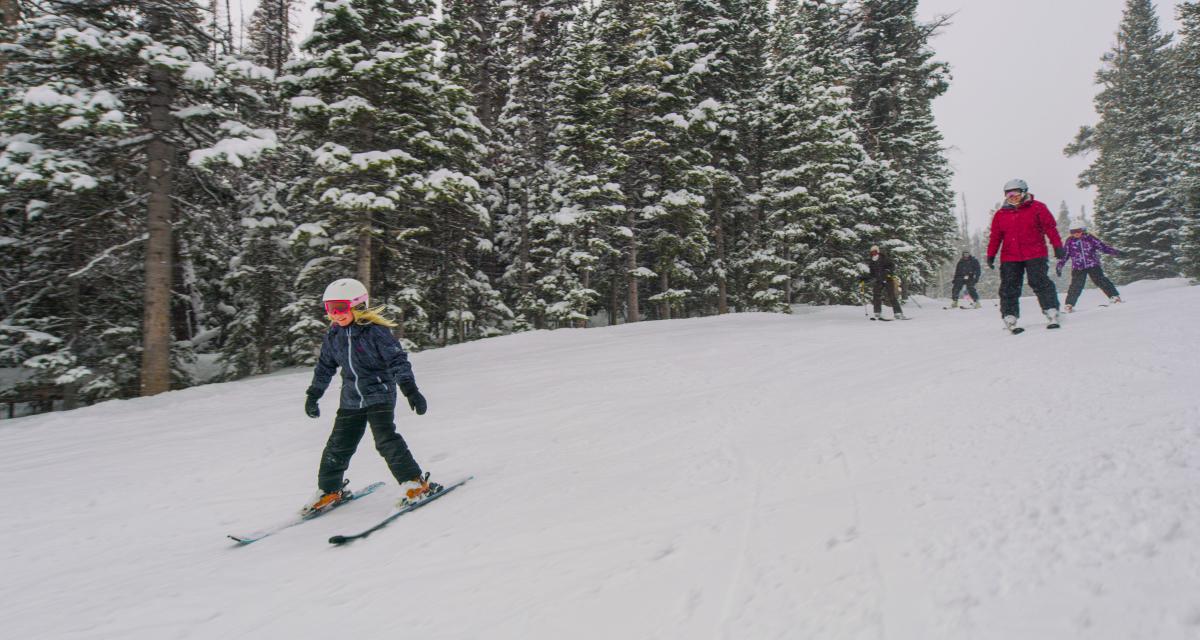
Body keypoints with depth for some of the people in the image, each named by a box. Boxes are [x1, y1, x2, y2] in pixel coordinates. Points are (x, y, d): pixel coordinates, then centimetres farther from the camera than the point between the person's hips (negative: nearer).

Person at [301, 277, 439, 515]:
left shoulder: (376, 331, -13)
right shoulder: (333, 336, 5)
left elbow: (397, 360, -16)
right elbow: (325, 366, 18)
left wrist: (410, 389, -24)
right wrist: (313, 395, 22)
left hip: (379, 394, -6)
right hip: (351, 400, 6)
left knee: (386, 439, -19)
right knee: (338, 446, 7)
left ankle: (415, 482, -9)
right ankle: (329, 490, 26)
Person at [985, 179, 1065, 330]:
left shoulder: (1037, 208, 3)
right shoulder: (1000, 214, 10)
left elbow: (1050, 227, 1)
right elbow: (995, 237, 13)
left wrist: (1057, 246, -4)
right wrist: (990, 255, 8)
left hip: (1035, 255, -3)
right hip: (1009, 258, 3)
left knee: (1040, 283, -8)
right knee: (1009, 288, 1)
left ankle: (1052, 313, -2)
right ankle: (1009, 318, 5)